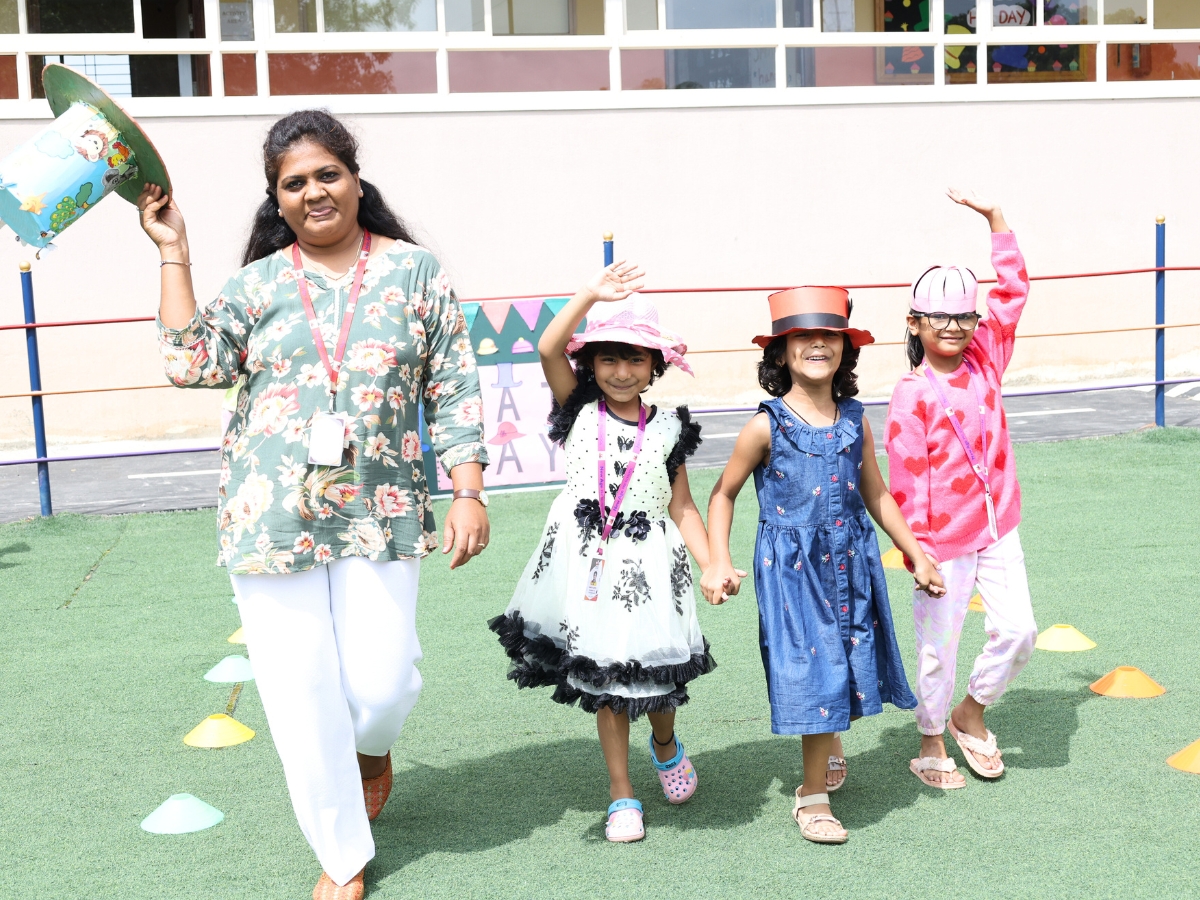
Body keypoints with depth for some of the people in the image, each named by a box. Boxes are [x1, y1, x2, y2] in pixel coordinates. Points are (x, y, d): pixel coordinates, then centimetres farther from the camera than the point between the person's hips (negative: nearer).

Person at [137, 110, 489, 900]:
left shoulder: (414, 271, 4)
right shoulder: (259, 284, 6)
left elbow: (455, 389, 3)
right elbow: (192, 362, -7)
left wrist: (469, 492, -4)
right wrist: (173, 250, -3)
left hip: (379, 513, -1)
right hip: (272, 518, 1)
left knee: (383, 681, -5)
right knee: (301, 695, 3)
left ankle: (373, 750, 35)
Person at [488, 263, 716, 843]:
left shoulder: (668, 428, 3)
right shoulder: (580, 411, 1)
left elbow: (681, 507, 5)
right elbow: (548, 349, -14)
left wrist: (713, 564, -5)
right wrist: (590, 296, -20)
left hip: (648, 564, 0)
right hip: (588, 561, 0)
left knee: (656, 673, 4)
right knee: (604, 681, 6)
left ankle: (666, 744, 39)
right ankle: (621, 794, 19)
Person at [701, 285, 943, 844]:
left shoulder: (854, 422, 3)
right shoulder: (767, 426, -8)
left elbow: (876, 494, 15)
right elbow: (724, 493, 1)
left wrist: (917, 555, 16)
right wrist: (718, 563, -7)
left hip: (851, 565, 4)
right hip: (792, 568, -4)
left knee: (847, 665, 10)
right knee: (813, 673, -2)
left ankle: (826, 746, 40)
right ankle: (813, 796, 13)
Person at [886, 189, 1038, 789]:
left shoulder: (984, 361, 2)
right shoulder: (913, 394, -14)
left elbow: (1013, 289, 5)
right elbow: (905, 478, -13)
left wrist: (993, 216, -1)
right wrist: (915, 550, -14)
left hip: (997, 530, 5)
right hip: (945, 542, -5)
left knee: (1017, 631, 5)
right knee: (939, 649, 6)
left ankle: (971, 712, 30)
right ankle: (931, 745, 25)